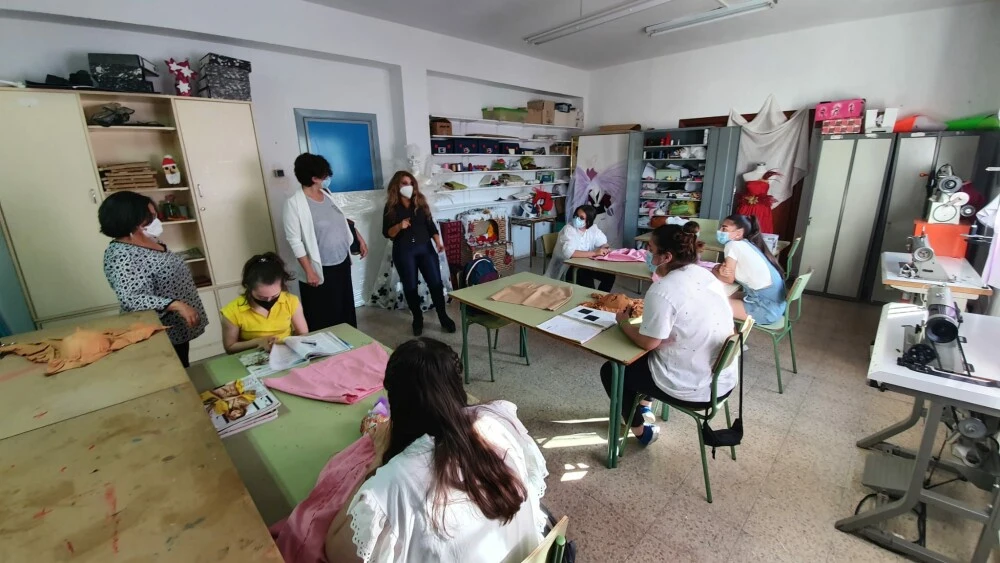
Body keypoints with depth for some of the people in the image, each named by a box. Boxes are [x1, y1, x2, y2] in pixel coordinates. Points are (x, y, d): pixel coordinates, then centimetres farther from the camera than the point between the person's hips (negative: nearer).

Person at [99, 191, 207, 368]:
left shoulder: (147, 241, 4)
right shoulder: (121, 256, -24)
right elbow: (132, 299, -34)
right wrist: (177, 305, -41)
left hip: (178, 326, 9)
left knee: (182, 371, 22)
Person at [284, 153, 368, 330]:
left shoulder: (326, 194, 5)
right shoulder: (294, 203, -16)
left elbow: (342, 220, 19)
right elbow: (294, 241, -17)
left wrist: (359, 238, 14)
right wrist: (309, 272, -19)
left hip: (342, 263, 7)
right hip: (321, 270, -7)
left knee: (346, 311, 19)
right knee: (324, 319, 4)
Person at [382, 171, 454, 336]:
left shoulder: (420, 202, 6)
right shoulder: (391, 207, 0)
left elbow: (430, 224, 7)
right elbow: (386, 233, -2)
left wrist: (438, 241, -7)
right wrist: (399, 226, -21)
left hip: (425, 248, 2)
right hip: (403, 251, -1)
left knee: (436, 282, -2)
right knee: (410, 287, 6)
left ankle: (443, 317, 12)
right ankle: (417, 319, 23)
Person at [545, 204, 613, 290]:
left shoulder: (593, 229, -2)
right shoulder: (568, 230, -20)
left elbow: (604, 243, 10)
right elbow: (568, 253, -35)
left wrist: (603, 249, -15)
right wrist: (594, 253, -35)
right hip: (566, 267, -6)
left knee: (609, 275, -8)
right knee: (587, 278, -30)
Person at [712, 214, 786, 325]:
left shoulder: (733, 245, -15)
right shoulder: (746, 244, 10)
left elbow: (729, 279, -9)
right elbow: (730, 268, 14)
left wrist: (714, 271, 9)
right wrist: (722, 268, -7)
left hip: (768, 308, -9)